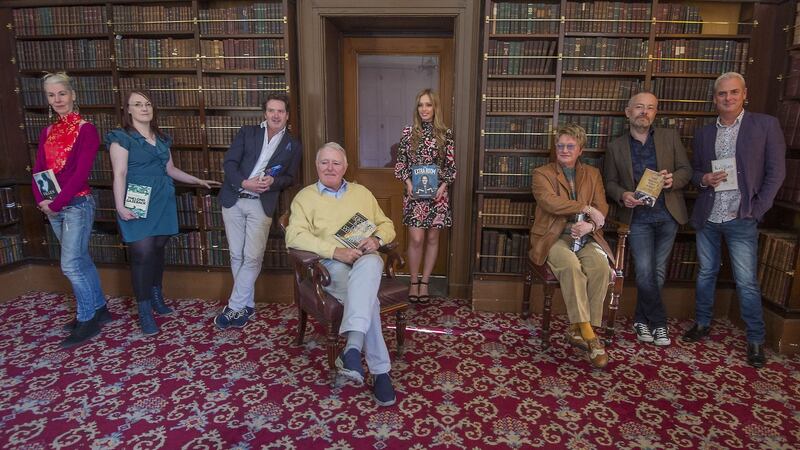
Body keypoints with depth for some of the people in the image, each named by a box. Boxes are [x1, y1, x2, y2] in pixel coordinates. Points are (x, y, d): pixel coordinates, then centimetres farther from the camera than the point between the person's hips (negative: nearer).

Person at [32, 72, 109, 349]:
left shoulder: (86, 130, -9)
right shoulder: (48, 132, 12)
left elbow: (81, 172, -15)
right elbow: (39, 169, 9)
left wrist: (56, 203, -15)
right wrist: (41, 201, -7)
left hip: (77, 204, -7)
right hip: (52, 208, 7)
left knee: (71, 264, -6)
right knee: (81, 260, 13)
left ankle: (87, 321, 8)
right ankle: (99, 309, 25)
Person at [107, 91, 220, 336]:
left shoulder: (162, 138, 15)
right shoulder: (121, 137, -4)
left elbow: (170, 169, 21)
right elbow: (119, 174, -11)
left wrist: (199, 180, 20)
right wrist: (120, 206, -20)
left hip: (162, 202, 6)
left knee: (158, 250, 10)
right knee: (143, 254, -7)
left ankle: (156, 298, 27)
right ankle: (145, 312, 2)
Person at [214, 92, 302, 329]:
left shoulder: (293, 145, 9)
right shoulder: (247, 132, 9)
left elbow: (290, 178, 9)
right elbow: (229, 162, 2)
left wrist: (273, 181, -13)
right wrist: (244, 183, -16)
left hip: (261, 205, -1)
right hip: (234, 200, 2)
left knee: (252, 258, -8)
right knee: (237, 256, 6)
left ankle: (234, 307, 4)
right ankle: (247, 305, 19)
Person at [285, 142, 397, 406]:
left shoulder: (362, 193, 23)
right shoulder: (305, 196, 11)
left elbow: (386, 225, 22)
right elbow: (295, 236, -6)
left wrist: (376, 239, -5)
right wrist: (336, 251, -19)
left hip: (365, 261, 3)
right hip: (331, 265, -2)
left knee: (370, 263, -38)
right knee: (367, 299, -33)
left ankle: (353, 347, -46)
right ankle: (380, 371, -27)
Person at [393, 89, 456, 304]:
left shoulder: (445, 133, 2)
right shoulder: (408, 132, 2)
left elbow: (451, 165, 4)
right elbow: (400, 163, 5)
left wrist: (443, 185, -9)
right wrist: (408, 182, -9)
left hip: (437, 192, 1)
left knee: (432, 238, 6)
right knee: (416, 239, -4)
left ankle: (425, 282, 20)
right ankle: (414, 282, 14)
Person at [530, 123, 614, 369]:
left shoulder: (592, 174, 19)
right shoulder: (542, 173, 7)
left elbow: (602, 208, 8)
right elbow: (550, 202, -12)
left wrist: (590, 225, -14)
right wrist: (586, 208, -12)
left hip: (586, 237, 3)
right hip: (554, 238, -3)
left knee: (601, 266, -29)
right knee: (571, 264, -35)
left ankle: (577, 329, -19)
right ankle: (588, 335, -30)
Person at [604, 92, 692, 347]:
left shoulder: (670, 137, 8)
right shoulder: (616, 146, 7)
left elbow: (686, 170, 7)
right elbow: (610, 182, 7)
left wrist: (674, 179, -15)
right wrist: (622, 195, -14)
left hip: (667, 215, 2)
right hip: (637, 217, -1)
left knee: (658, 272, 7)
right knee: (644, 271, -9)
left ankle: (642, 320, 22)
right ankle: (658, 322, 9)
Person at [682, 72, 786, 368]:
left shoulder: (766, 125, 0)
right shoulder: (703, 133, 9)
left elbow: (776, 171, -2)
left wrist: (758, 208, -10)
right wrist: (704, 179, -8)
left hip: (741, 219, -3)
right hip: (706, 217, 4)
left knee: (747, 282, 0)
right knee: (706, 273, 14)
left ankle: (756, 340, 15)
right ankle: (702, 323, 29)